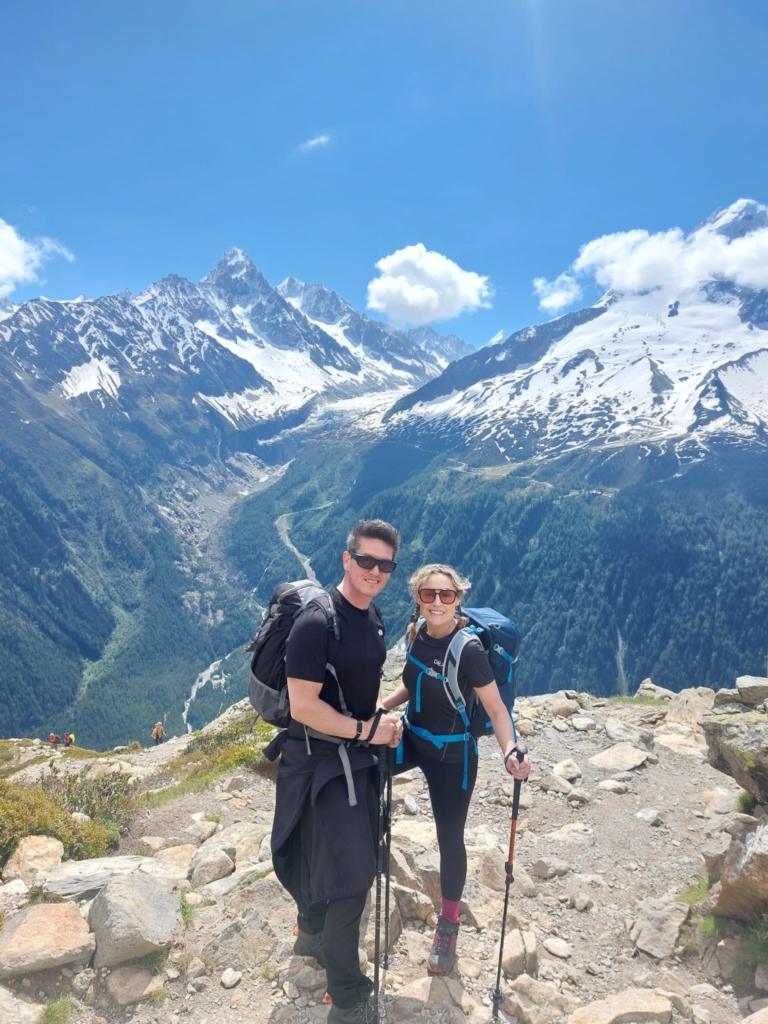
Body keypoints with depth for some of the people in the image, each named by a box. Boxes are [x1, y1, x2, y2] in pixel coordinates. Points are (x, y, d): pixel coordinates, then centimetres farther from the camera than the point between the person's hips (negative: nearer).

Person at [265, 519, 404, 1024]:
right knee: (350, 877, 1)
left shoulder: (374, 616, 2)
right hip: (322, 763, -8)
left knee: (333, 860, 25)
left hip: (359, 756, 8)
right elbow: (303, 706, -26)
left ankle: (312, 935, 51)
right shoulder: (318, 623, -25)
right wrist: (367, 730, -19)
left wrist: (383, 718, -1)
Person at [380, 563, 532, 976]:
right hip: (410, 737, 6)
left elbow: (497, 709, -23)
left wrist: (510, 752, -38)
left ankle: (448, 924, 35)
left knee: (449, 839, 9)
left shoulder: (469, 650, -27)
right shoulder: (417, 632, -9)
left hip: (453, 755, -5)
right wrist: (382, 705, -4)